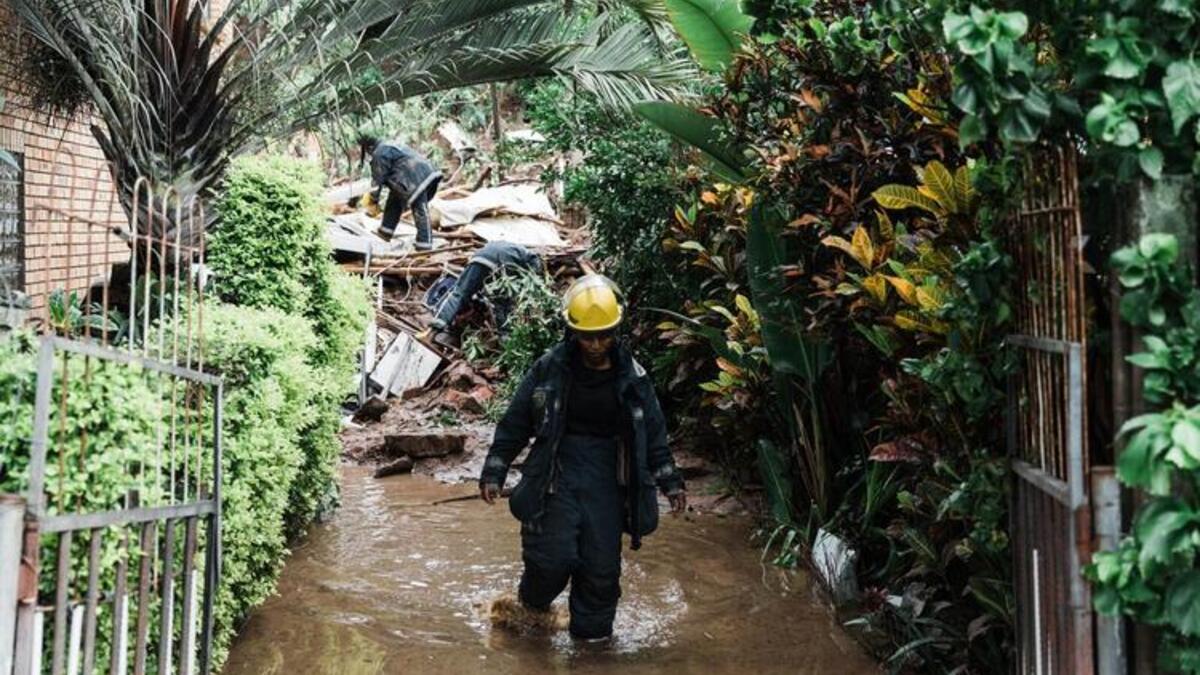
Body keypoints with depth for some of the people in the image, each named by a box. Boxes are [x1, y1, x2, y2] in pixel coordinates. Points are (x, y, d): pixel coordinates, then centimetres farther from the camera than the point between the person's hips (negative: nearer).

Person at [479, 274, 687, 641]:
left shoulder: (631, 376, 2)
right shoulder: (550, 368, -4)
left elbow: (653, 431, 12)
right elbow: (516, 422, 2)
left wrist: (670, 483, 11)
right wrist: (493, 473, -1)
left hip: (607, 479, 2)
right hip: (557, 472, -2)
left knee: (602, 565, 2)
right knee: (553, 556, -9)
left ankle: (592, 632, 22)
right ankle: (533, 605, 23)